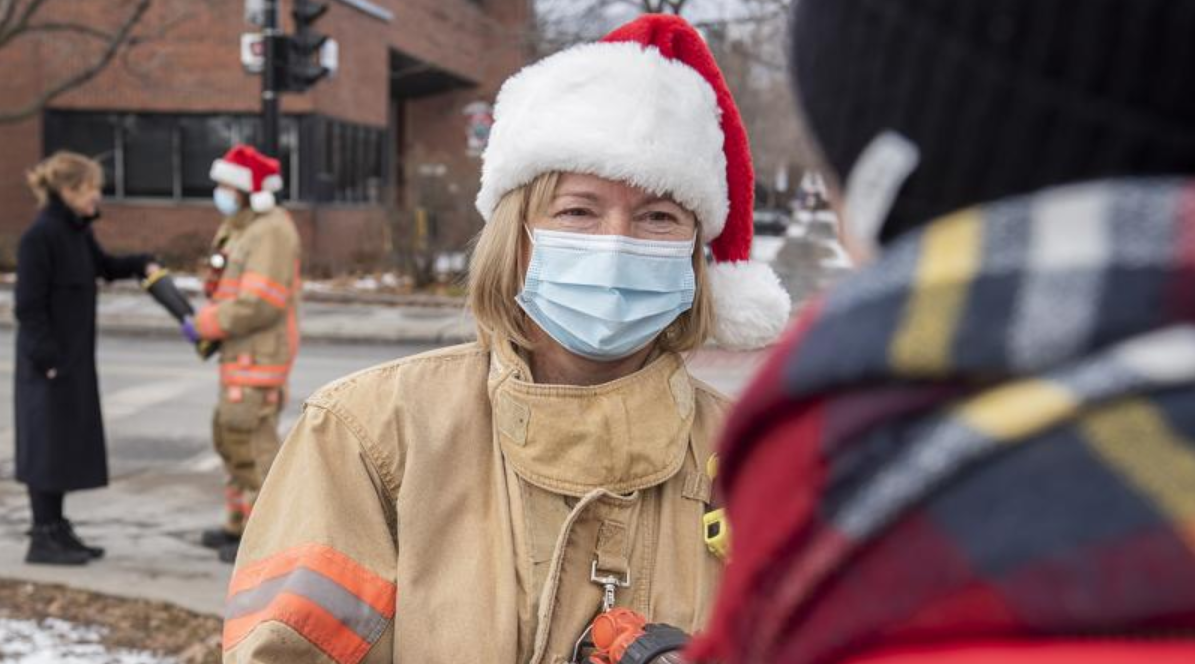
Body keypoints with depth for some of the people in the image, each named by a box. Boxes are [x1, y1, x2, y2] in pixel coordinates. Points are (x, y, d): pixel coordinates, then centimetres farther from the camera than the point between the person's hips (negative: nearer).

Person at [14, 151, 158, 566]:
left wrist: (142, 265, 10)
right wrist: (47, 359, -20)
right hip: (48, 360, -9)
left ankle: (57, 530, 21)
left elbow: (104, 266, 27)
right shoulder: (39, 236, -17)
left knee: (70, 442, 12)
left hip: (75, 357, 9)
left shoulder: (77, 231, 9)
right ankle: (43, 539, 6)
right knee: (47, 442, -2)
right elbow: (29, 306, -18)